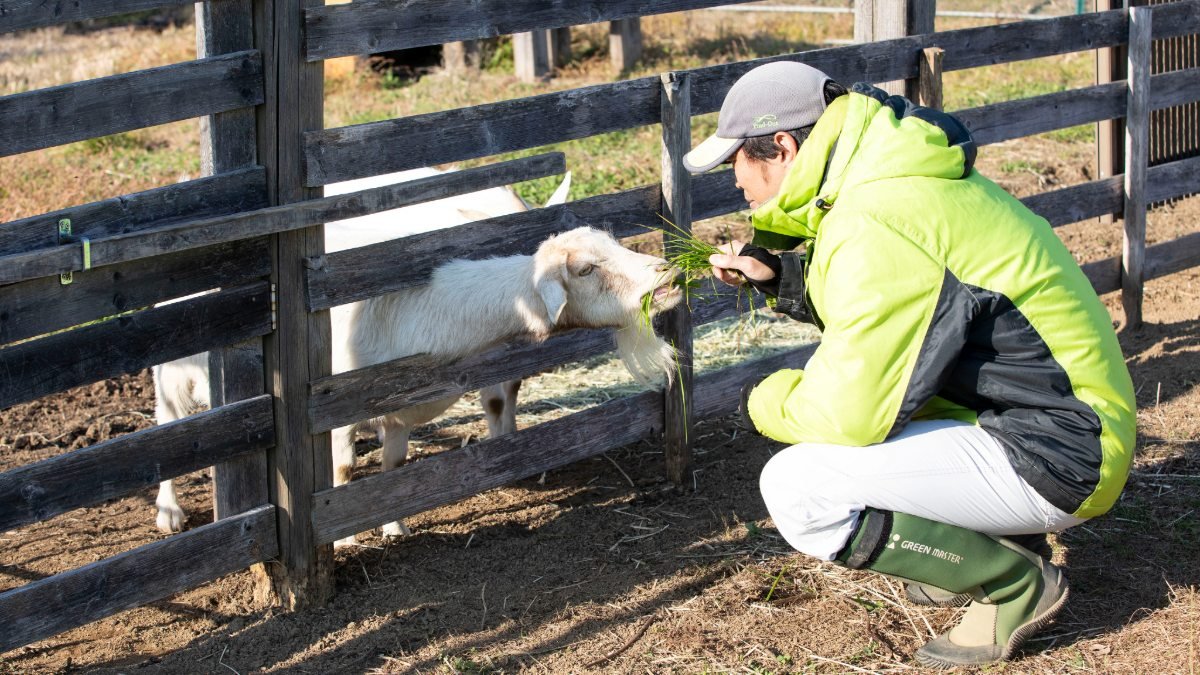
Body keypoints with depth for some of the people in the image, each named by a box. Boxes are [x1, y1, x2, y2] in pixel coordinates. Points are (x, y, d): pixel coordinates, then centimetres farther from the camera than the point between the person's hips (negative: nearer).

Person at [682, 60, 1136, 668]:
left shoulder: (876, 229, -23)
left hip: (1051, 458, -10)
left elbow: (850, 415, -22)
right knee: (815, 379, 19)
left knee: (797, 487, -19)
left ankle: (1014, 582, -3)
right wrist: (784, 277, 11)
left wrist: (763, 403, -2)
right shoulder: (879, 180, 6)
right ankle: (988, 543, 16)